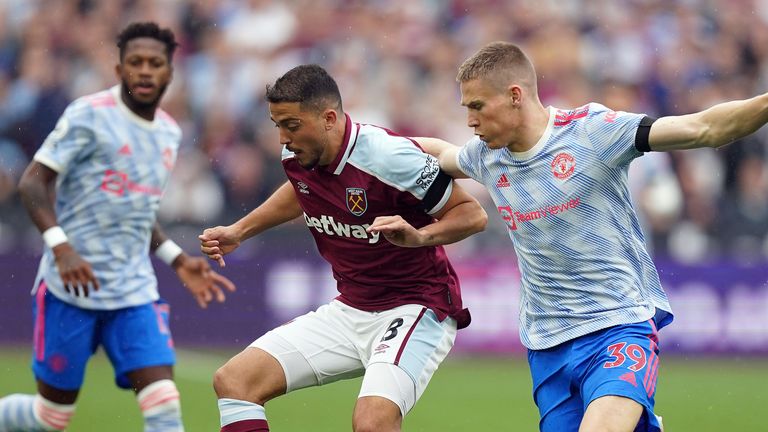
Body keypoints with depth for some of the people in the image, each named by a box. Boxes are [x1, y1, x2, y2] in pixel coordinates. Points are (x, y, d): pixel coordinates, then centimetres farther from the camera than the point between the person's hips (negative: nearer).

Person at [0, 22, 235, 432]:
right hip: (72, 287, -5)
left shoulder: (169, 133, 13)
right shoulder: (89, 115, -9)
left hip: (135, 291, 5)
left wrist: (178, 260, 15)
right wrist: (61, 247, -26)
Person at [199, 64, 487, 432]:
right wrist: (238, 231, 19)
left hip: (414, 311, -7)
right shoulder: (297, 156, -3)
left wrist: (418, 237, -33)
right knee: (233, 380, -3)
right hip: (350, 310, 8)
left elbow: (473, 214, -16)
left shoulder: (389, 156, -24)